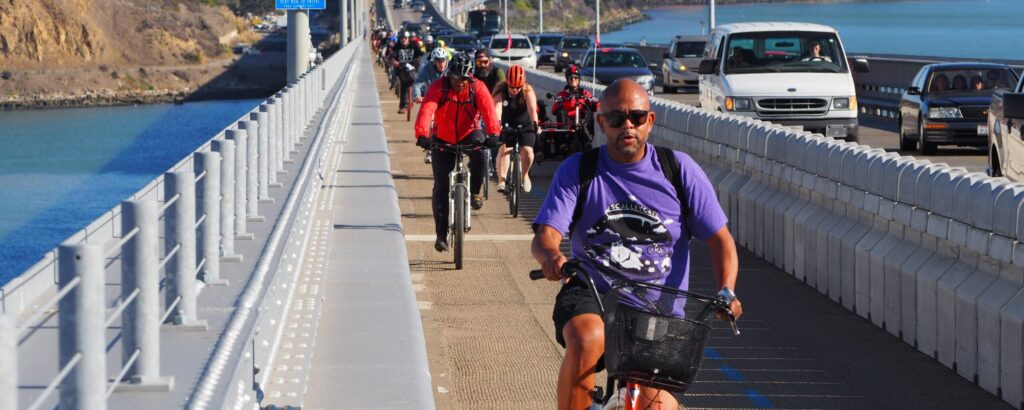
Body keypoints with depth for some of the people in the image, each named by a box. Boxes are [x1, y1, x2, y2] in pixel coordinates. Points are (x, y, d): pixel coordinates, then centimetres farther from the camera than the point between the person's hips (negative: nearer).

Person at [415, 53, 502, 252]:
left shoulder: (477, 88, -17)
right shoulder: (438, 87, -21)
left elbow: (488, 109, -31)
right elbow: (426, 110, -35)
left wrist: (493, 134, -49)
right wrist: (422, 135, -53)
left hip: (469, 134, 0)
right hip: (444, 139, 0)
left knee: (479, 153, -36)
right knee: (441, 186, -6)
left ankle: (475, 192, -12)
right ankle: (441, 234, 4)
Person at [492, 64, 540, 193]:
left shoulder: (527, 91, -20)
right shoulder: (501, 91, -22)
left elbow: (532, 108, -34)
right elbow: (497, 108, -38)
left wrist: (535, 124, -51)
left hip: (525, 125, 0)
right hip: (506, 125, 0)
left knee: (527, 150, -16)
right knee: (504, 148, -22)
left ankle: (525, 175, 11)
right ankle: (501, 180, -25)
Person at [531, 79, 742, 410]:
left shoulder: (680, 170, 3)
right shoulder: (578, 171, 1)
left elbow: (720, 239, 4)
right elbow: (545, 236, -9)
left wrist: (726, 291, -15)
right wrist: (551, 256, -34)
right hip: (591, 295, -1)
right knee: (586, 340, -36)